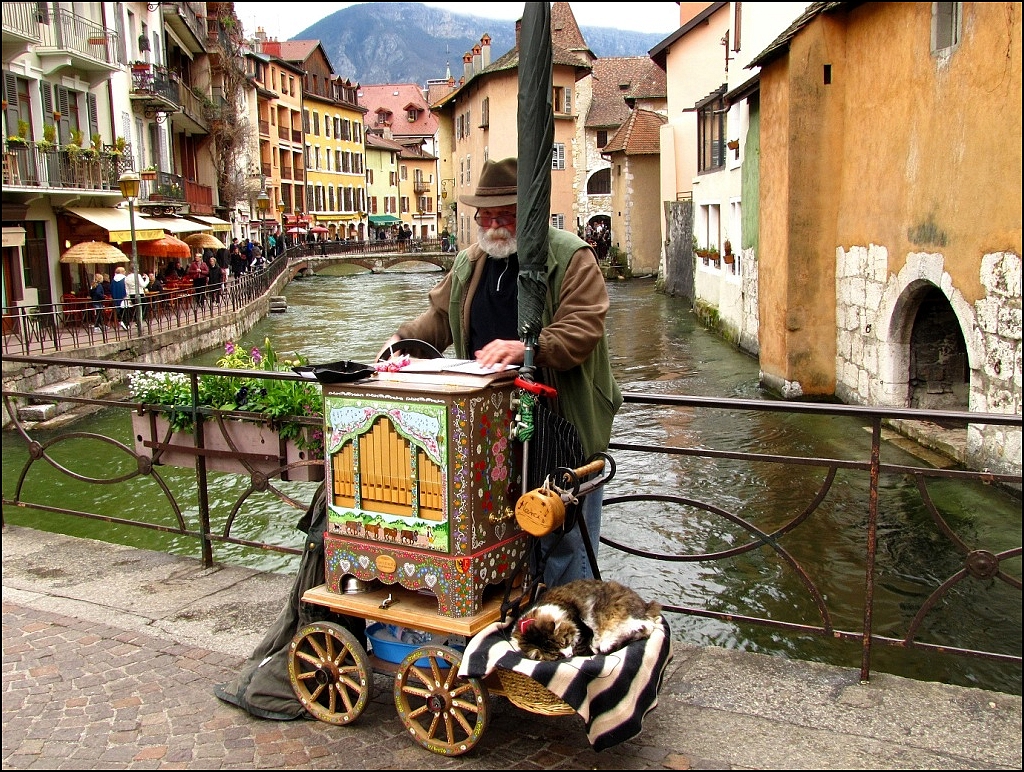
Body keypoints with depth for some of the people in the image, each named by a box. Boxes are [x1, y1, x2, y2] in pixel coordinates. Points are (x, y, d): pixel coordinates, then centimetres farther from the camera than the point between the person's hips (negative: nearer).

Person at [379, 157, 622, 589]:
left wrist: (528, 348, -33)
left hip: (563, 424, -5)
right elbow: (440, 316, 24)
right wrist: (403, 339, 6)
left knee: (564, 536, 3)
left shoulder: (572, 257, -7)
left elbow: (582, 330, -18)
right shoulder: (469, 262, 12)